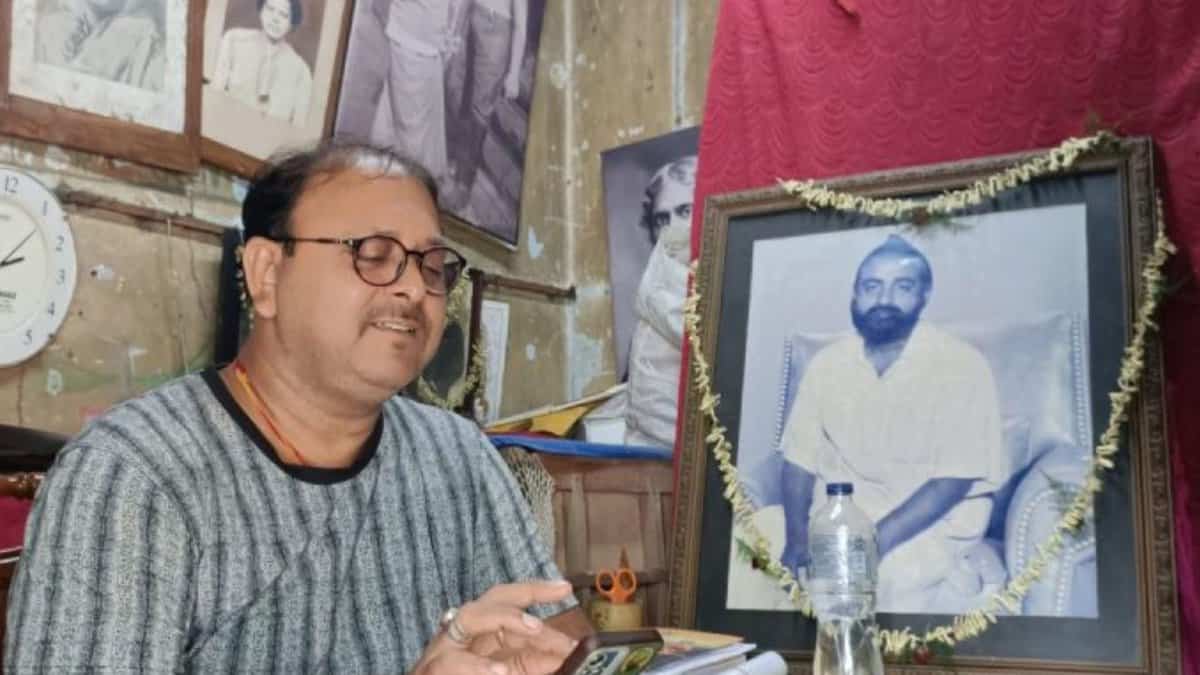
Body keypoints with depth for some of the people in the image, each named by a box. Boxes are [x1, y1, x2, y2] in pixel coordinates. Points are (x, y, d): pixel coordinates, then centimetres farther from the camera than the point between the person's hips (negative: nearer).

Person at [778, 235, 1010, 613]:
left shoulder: (961, 366, -9)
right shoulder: (826, 365, 5)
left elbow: (954, 480, -15)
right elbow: (799, 458, 3)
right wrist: (798, 535, -16)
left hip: (929, 528, -5)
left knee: (895, 572, -34)